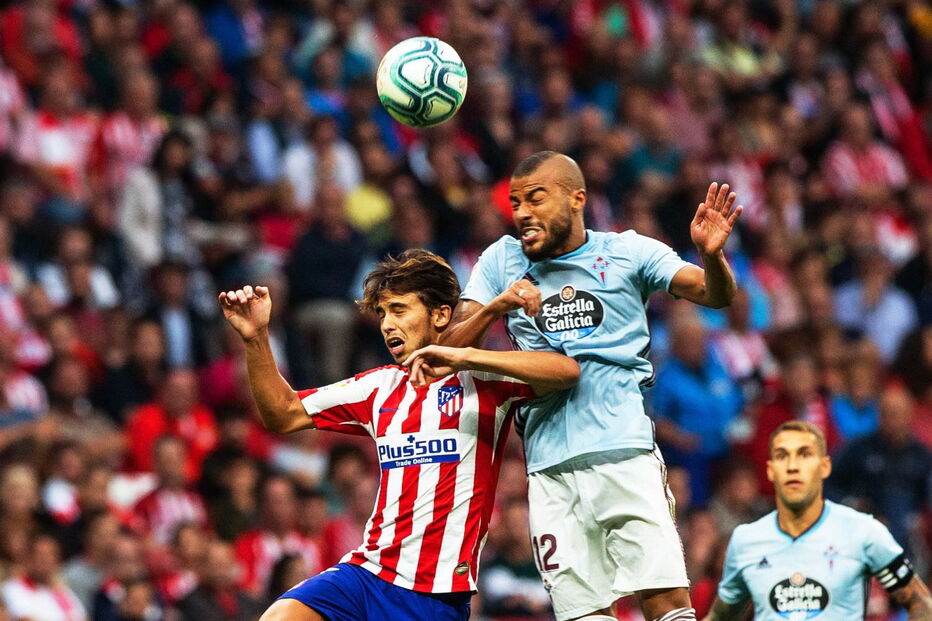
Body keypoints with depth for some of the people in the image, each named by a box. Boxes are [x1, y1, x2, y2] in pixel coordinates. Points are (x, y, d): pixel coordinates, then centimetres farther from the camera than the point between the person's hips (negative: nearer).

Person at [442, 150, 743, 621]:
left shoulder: (626, 251, 6)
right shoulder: (502, 260, 13)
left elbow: (715, 295, -2)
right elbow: (449, 346, 8)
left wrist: (711, 255, -24)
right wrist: (497, 305, -11)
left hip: (625, 452, -3)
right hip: (550, 470, 3)